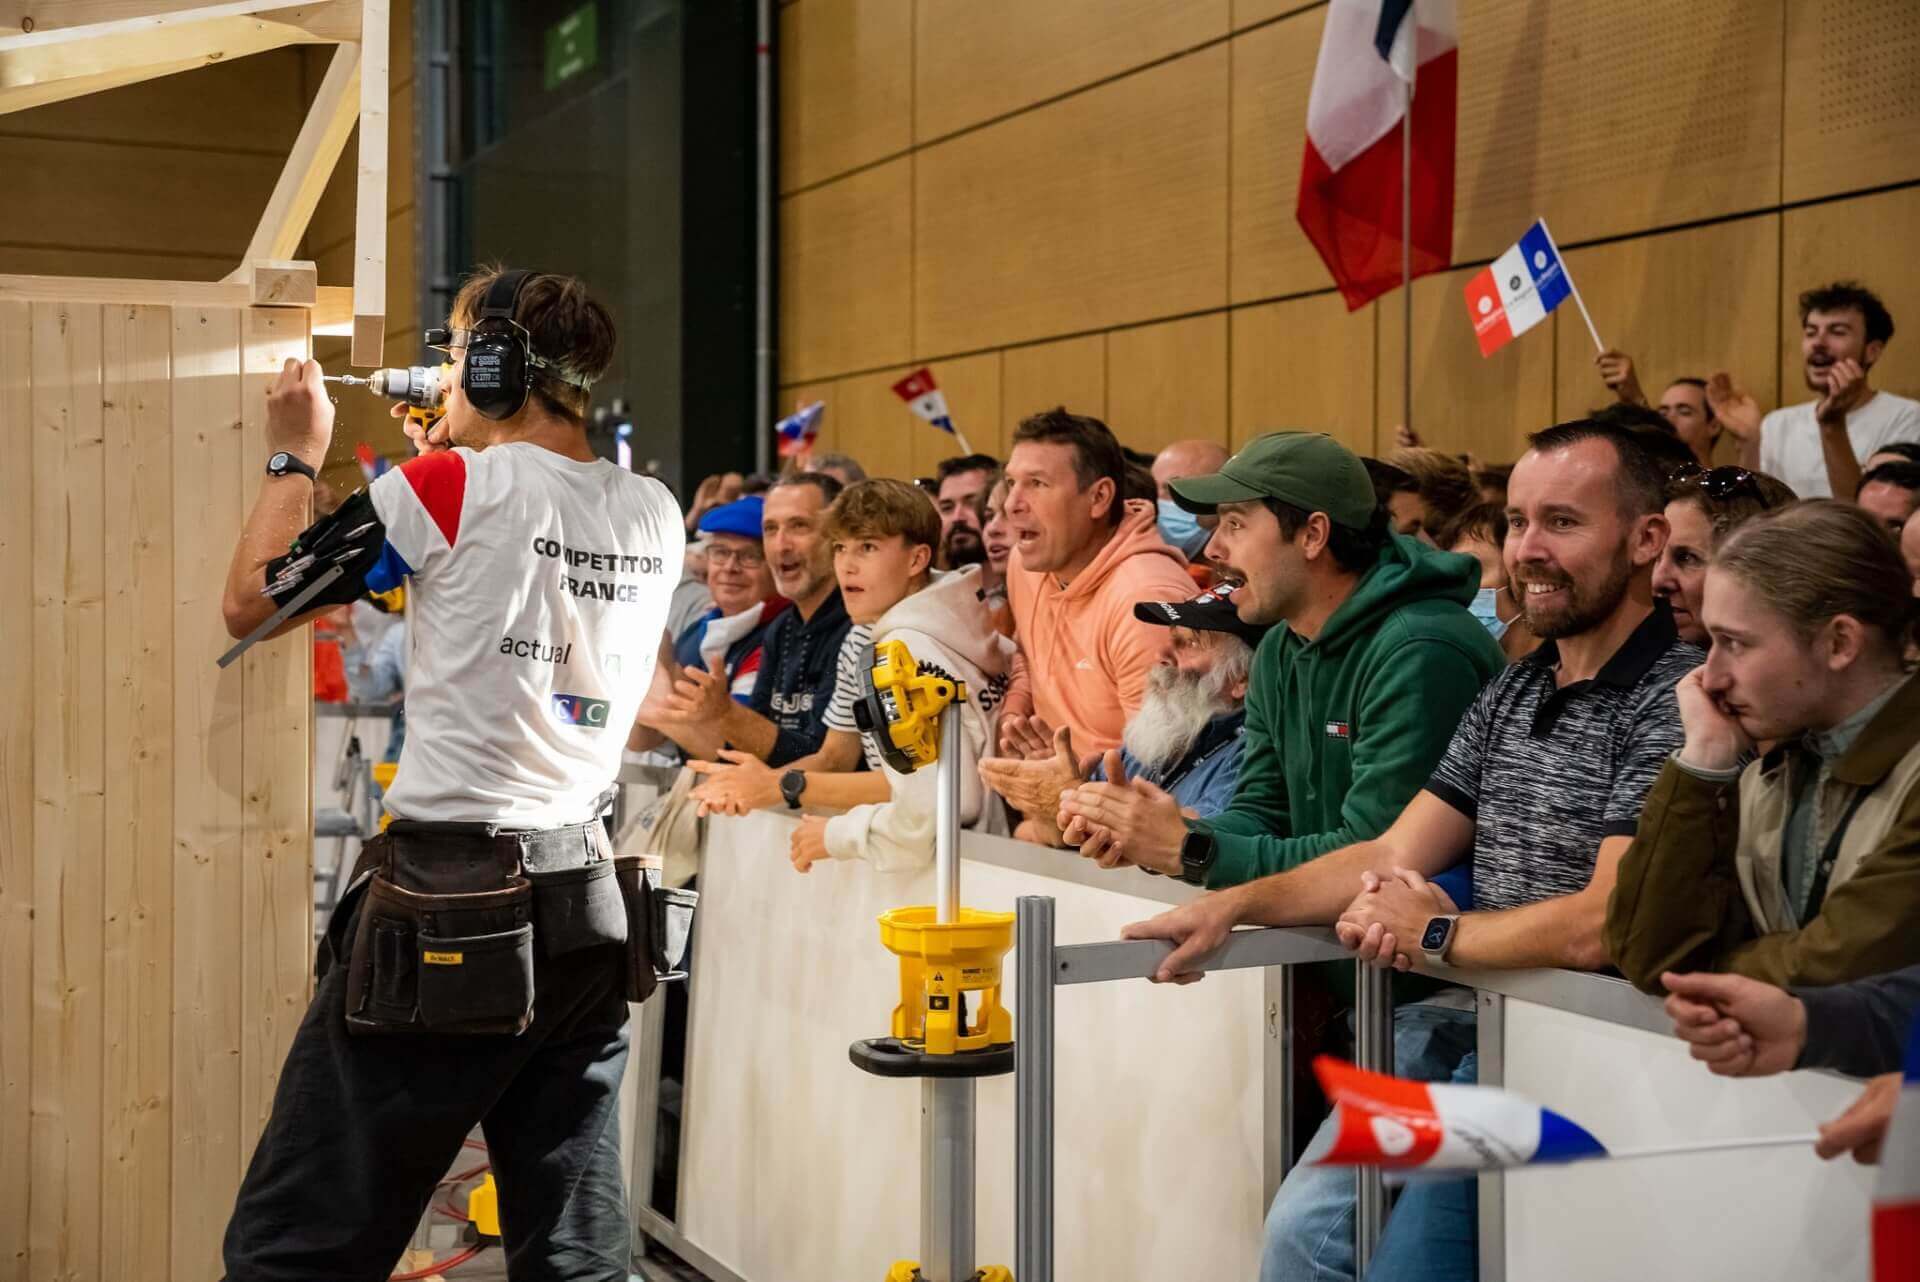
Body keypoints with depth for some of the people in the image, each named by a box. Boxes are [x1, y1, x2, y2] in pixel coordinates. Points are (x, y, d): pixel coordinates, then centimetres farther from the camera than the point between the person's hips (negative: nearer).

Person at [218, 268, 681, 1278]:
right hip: (588, 912, 6)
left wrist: (294, 456, 13)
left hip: (447, 899, -6)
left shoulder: (453, 486, -9)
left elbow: (250, 605, 0)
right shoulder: (655, 516, 8)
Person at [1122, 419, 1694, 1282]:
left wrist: (1434, 935, -7)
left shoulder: (1673, 700, -13)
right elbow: (1394, 855, 14)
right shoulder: (1512, 691, 16)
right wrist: (1235, 905, 1)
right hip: (1466, 1018, 8)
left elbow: (1601, 926, -21)